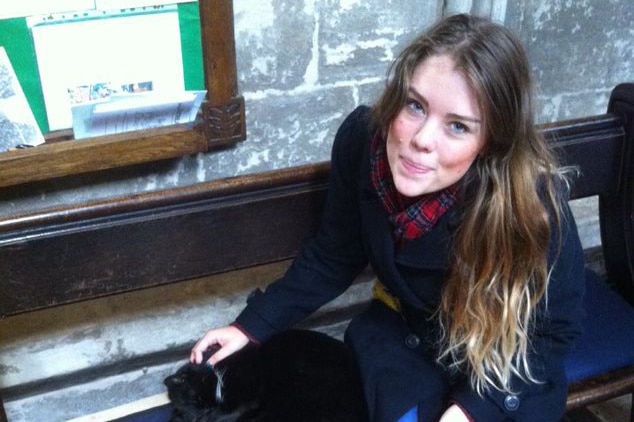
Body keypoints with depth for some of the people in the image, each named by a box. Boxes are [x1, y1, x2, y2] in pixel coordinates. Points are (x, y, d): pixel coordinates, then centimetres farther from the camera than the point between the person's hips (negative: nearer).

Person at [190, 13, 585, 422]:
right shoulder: (362, 138, -23)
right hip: (404, 329, 2)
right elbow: (334, 257, -5)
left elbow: (553, 329, -15)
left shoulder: (532, 201, -33)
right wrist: (252, 325, -8)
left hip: (511, 363, -1)